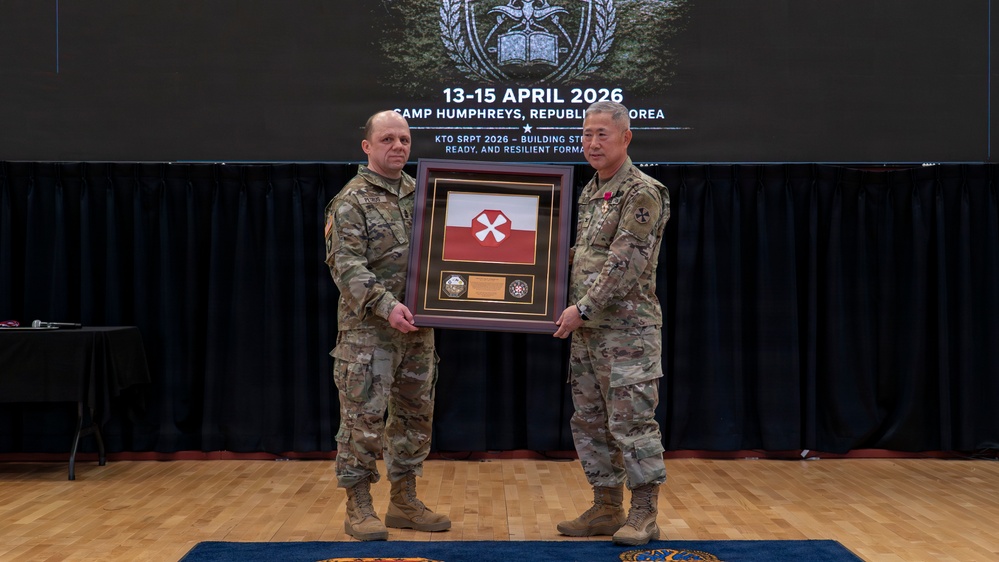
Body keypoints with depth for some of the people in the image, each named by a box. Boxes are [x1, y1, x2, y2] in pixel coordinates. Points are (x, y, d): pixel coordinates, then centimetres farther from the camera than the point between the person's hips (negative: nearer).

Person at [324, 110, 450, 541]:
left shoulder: (421, 194, 13)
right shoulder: (352, 201, -6)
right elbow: (345, 264, -16)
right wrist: (386, 305, -25)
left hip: (418, 328, 7)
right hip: (368, 329, -6)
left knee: (415, 416, 12)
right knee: (363, 418, -3)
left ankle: (404, 501, 25)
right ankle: (358, 507, 9)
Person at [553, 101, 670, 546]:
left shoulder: (643, 193, -13)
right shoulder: (589, 193, 14)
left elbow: (625, 263, -20)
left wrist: (583, 308, -19)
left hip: (627, 329, -9)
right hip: (586, 330, 9)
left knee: (632, 422, -4)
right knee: (589, 422, 12)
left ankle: (644, 515, 7)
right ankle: (606, 508, 23)